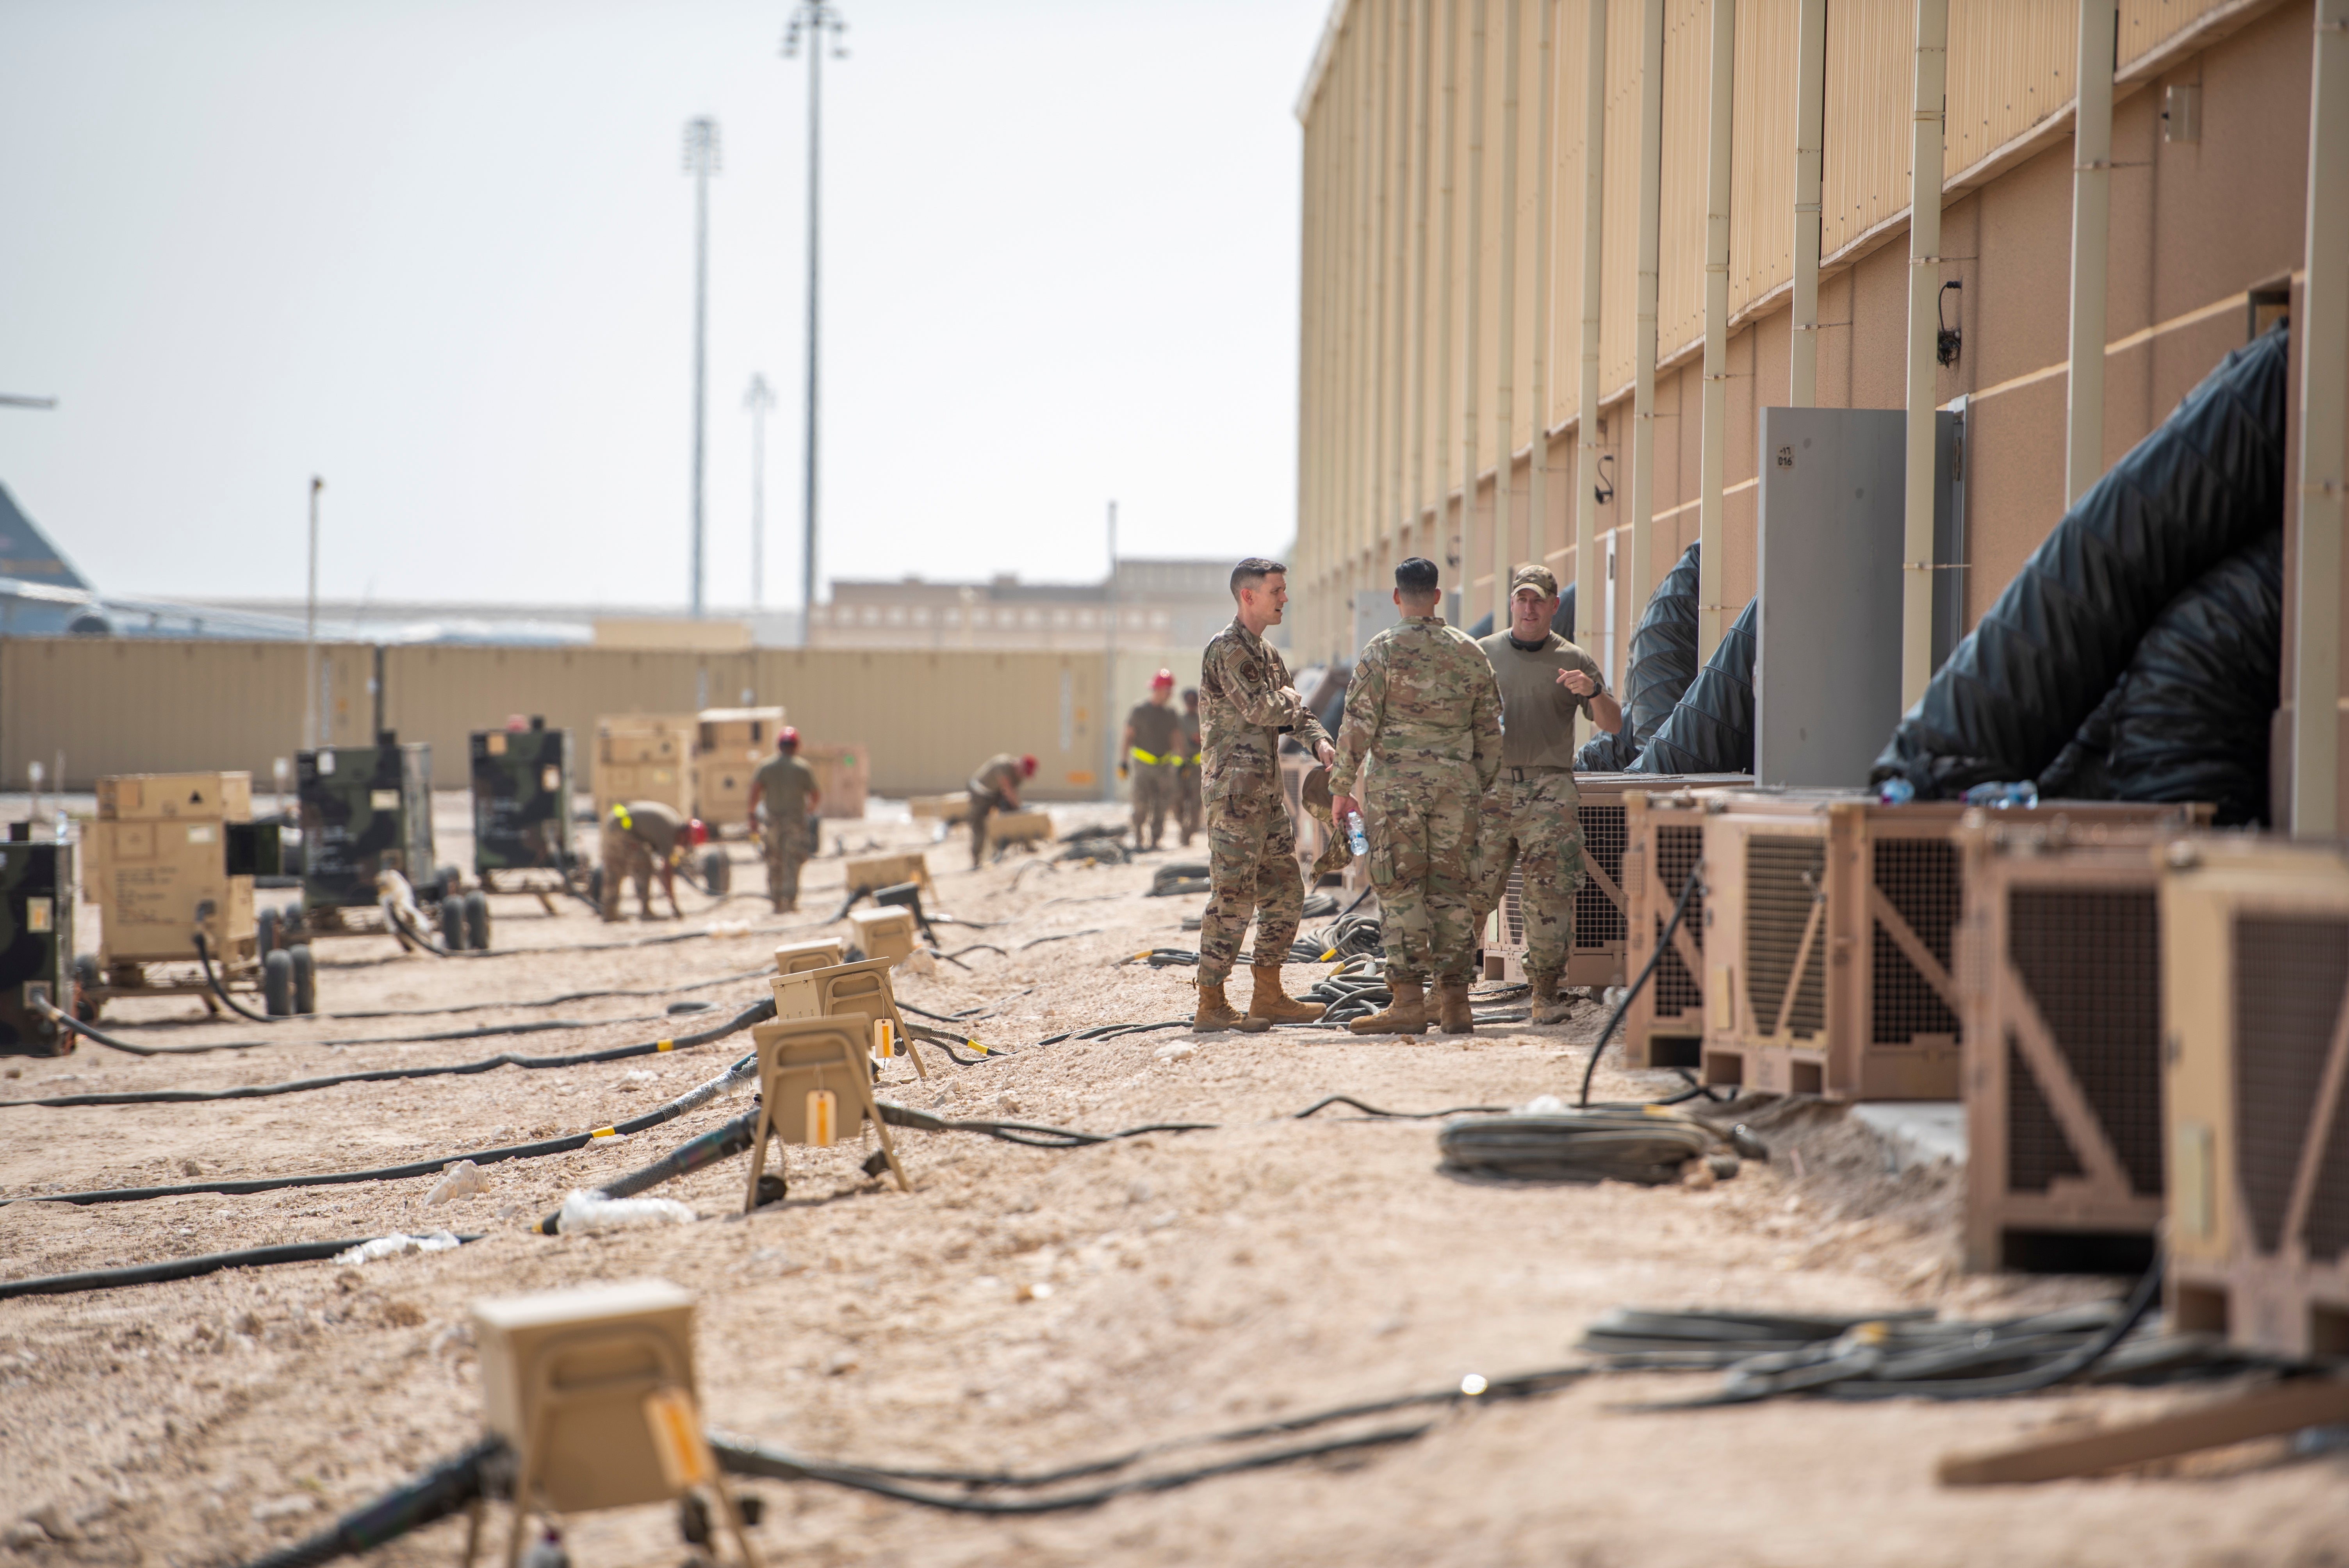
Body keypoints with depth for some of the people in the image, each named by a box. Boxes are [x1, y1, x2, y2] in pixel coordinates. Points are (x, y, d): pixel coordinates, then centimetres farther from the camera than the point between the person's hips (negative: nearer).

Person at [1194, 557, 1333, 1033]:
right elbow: (1257, 708, -23)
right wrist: (1291, 699, -2)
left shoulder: (1269, 655, 18)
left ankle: (1269, 997, 19)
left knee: (1286, 892, 12)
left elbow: (1295, 717, 18)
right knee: (1233, 898, -8)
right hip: (1235, 791, -10)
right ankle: (1211, 1006, -4)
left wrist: (1321, 744, -2)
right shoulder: (1226, 650, -11)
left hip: (1268, 792, 10)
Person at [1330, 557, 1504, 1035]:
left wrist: (1342, 787, 0)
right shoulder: (1470, 652, 9)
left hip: (1397, 783, -4)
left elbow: (1358, 724, -6)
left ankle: (1409, 1002, -5)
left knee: (1402, 890, -1)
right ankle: (1455, 1002, 7)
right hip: (1458, 783, 4)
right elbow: (1489, 730, 12)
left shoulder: (1384, 650, -4)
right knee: (1453, 890, 7)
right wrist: (1481, 787, 21)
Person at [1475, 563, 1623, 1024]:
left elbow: (1613, 725, 3)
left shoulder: (1574, 661, 8)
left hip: (1549, 791, -1)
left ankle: (1547, 995, 1)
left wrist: (1593, 692, -17)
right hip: (1490, 785, 1)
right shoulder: (1482, 654, 11)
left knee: (1550, 895, -5)